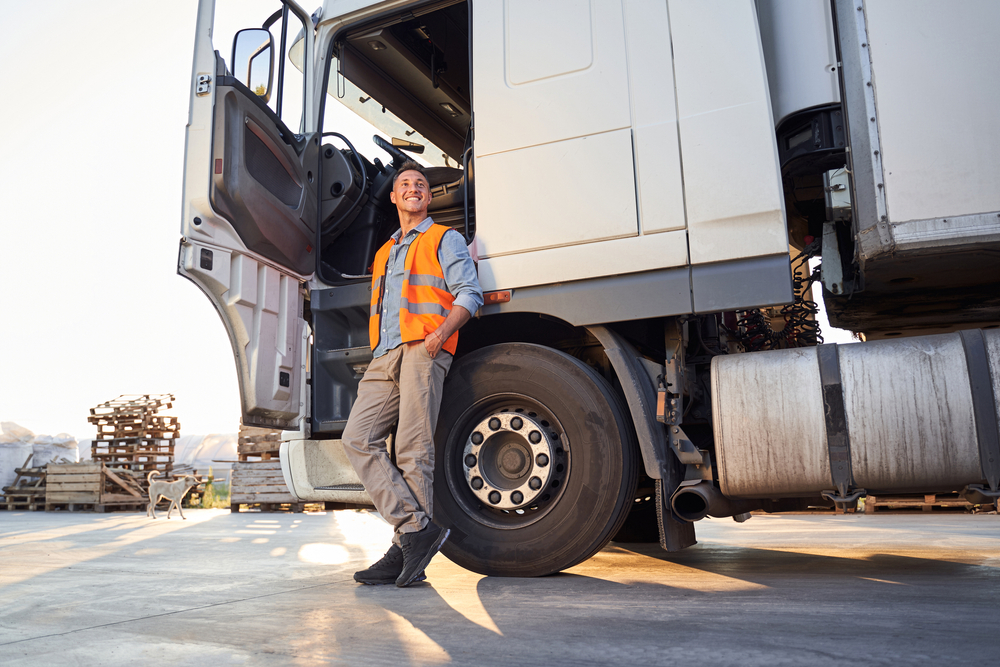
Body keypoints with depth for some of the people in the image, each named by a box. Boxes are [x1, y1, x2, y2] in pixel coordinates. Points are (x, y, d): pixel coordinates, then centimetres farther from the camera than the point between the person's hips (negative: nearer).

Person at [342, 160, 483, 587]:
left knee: (413, 450, -11)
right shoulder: (383, 254, 32)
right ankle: (416, 528, -15)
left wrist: (441, 332, -15)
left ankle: (407, 550, -6)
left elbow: (469, 293, -1)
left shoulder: (445, 239, 12)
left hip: (423, 351, -6)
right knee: (357, 438, -11)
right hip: (384, 357, 7)